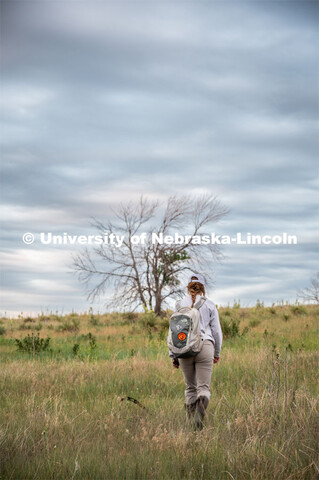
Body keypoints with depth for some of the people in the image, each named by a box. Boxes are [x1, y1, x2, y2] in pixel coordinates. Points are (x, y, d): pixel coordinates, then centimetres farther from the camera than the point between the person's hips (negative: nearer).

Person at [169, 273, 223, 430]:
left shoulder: (180, 305, 5)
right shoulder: (209, 304, 5)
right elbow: (216, 331, 7)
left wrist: (173, 355, 10)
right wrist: (217, 352, 19)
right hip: (205, 346, -1)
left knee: (190, 387, 16)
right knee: (204, 387, -2)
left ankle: (192, 422, 13)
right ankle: (201, 405, -34)